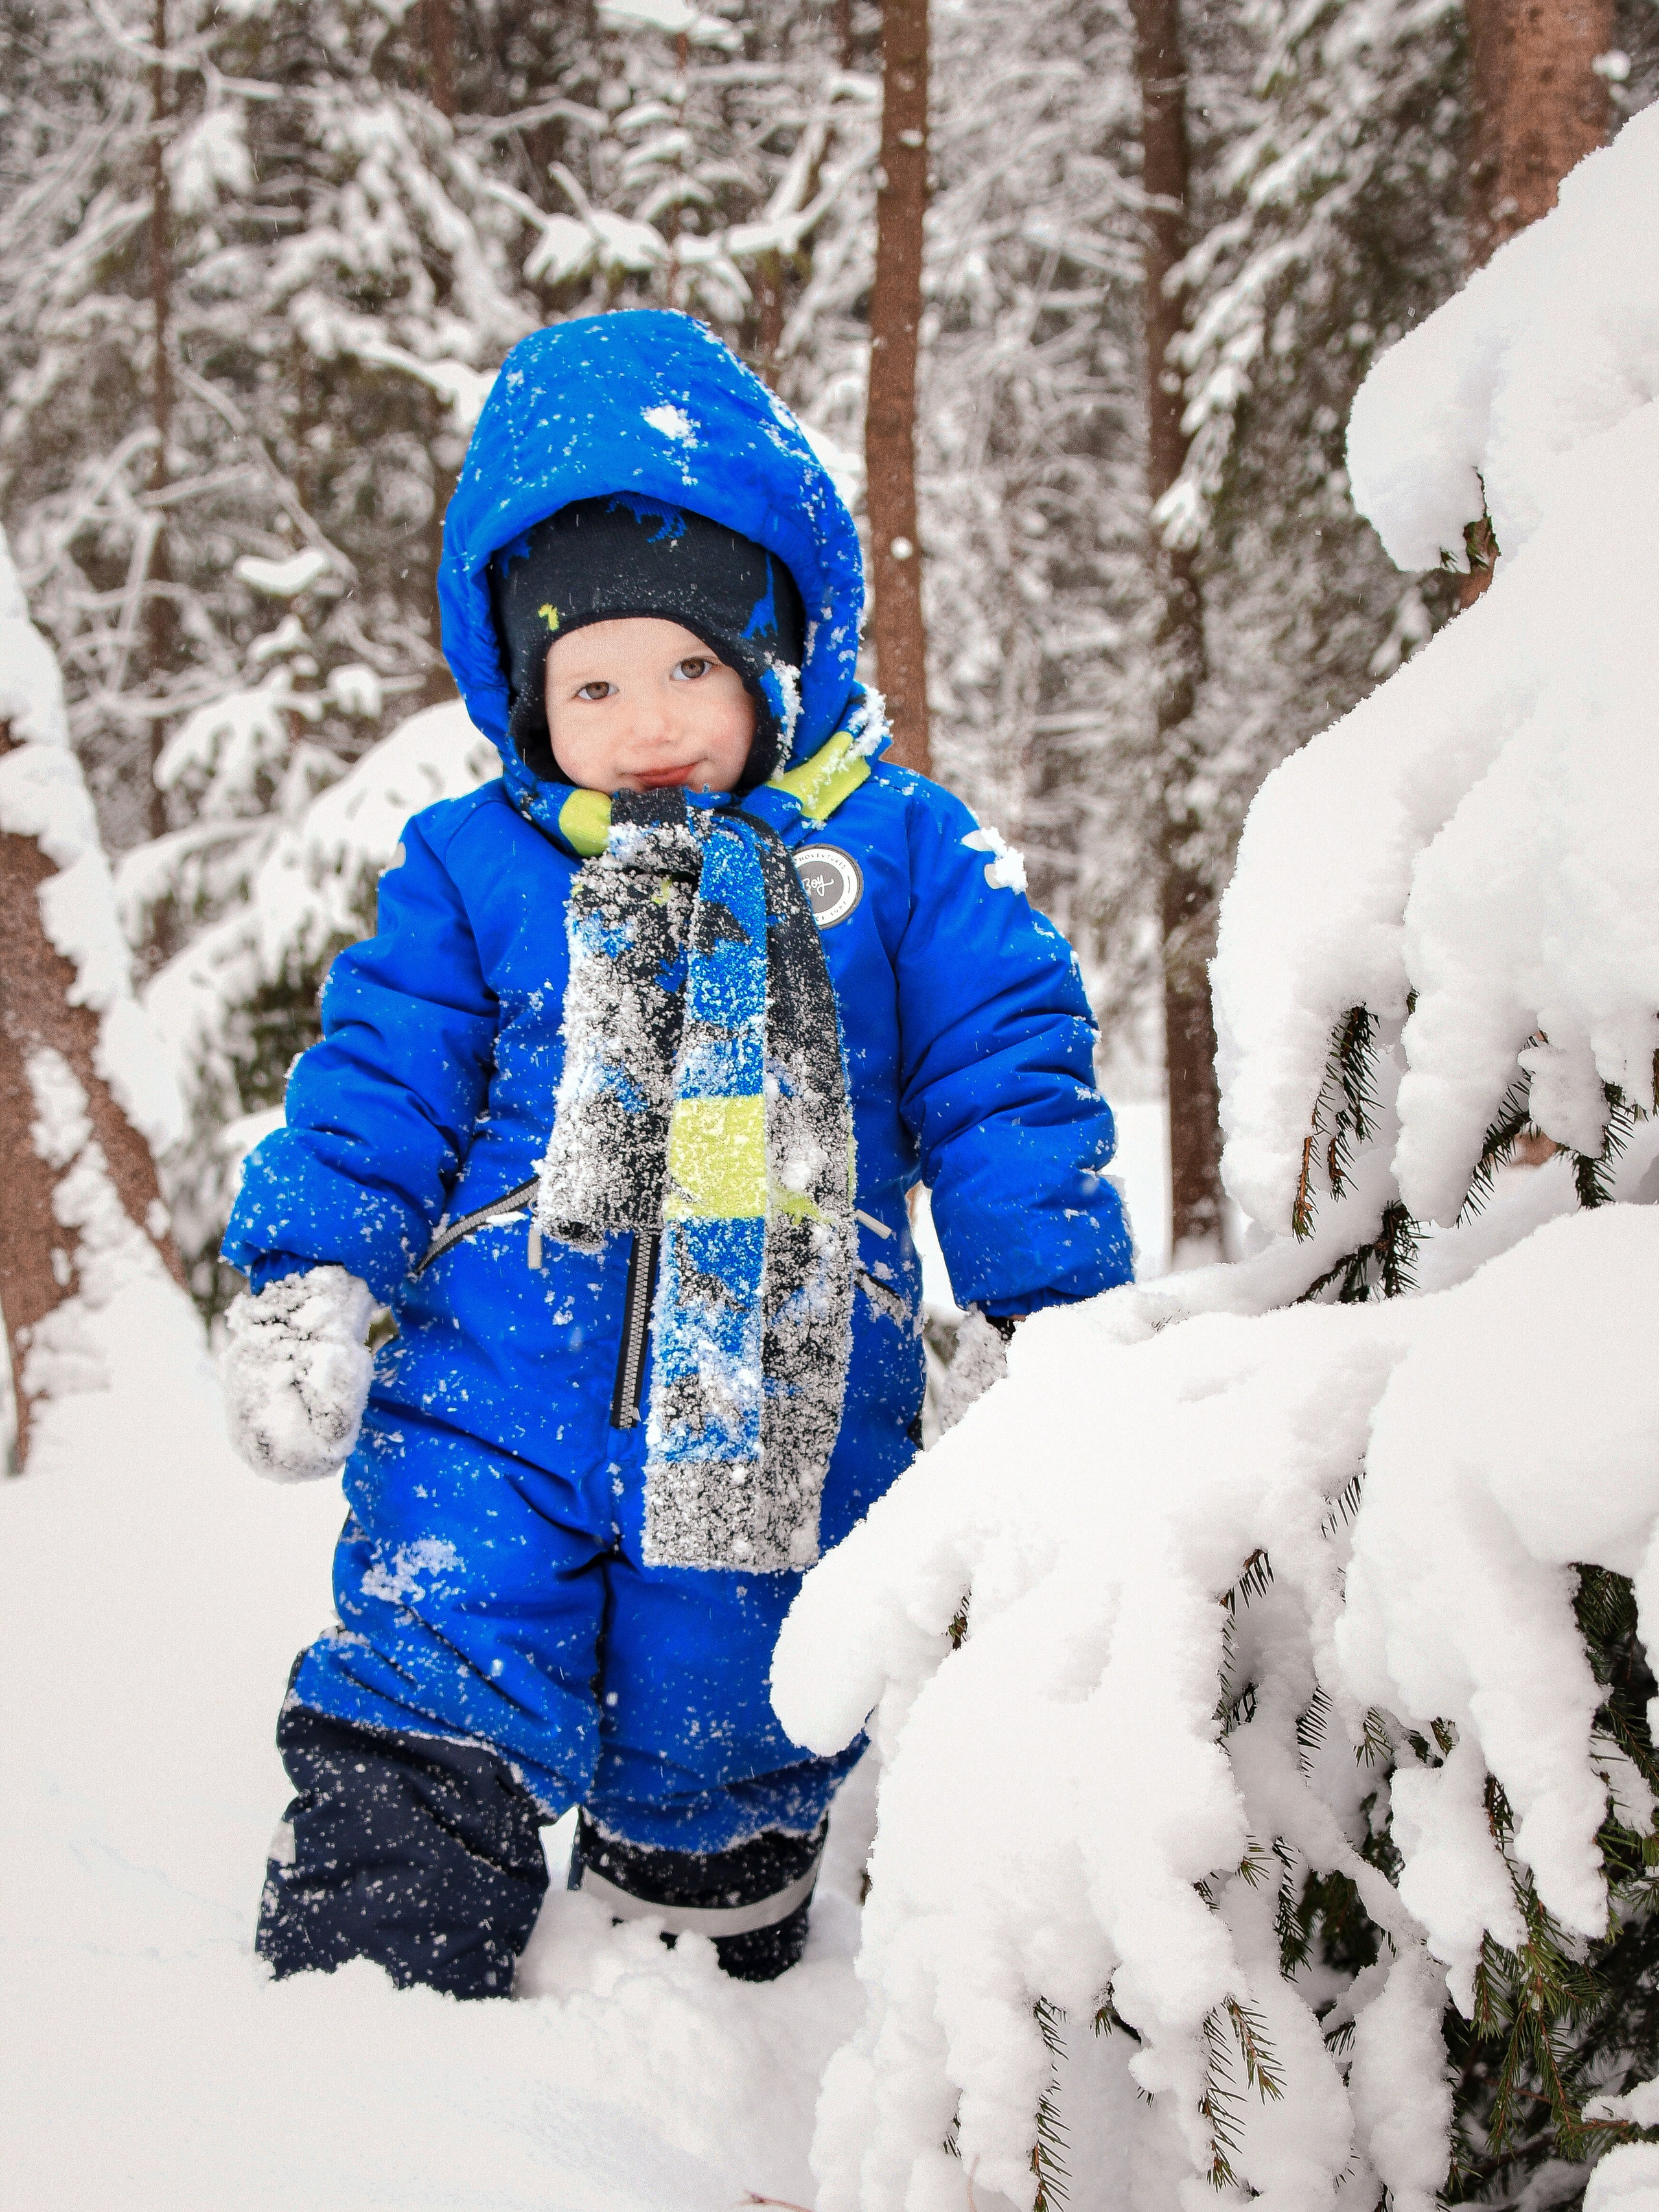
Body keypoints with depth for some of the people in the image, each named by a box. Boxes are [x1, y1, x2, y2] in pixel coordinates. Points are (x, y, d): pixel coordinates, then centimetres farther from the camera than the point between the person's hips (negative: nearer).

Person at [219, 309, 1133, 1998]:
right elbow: (378, 1083, 3)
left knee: (711, 1753, 13)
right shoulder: (470, 872, 4)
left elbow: (1006, 1085, 3)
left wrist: (1067, 1322, 0)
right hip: (496, 1398, 0)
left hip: (778, 1419, 0)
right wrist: (302, 1278, -9)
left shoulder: (900, 857, 2)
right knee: (422, 1751, -7)